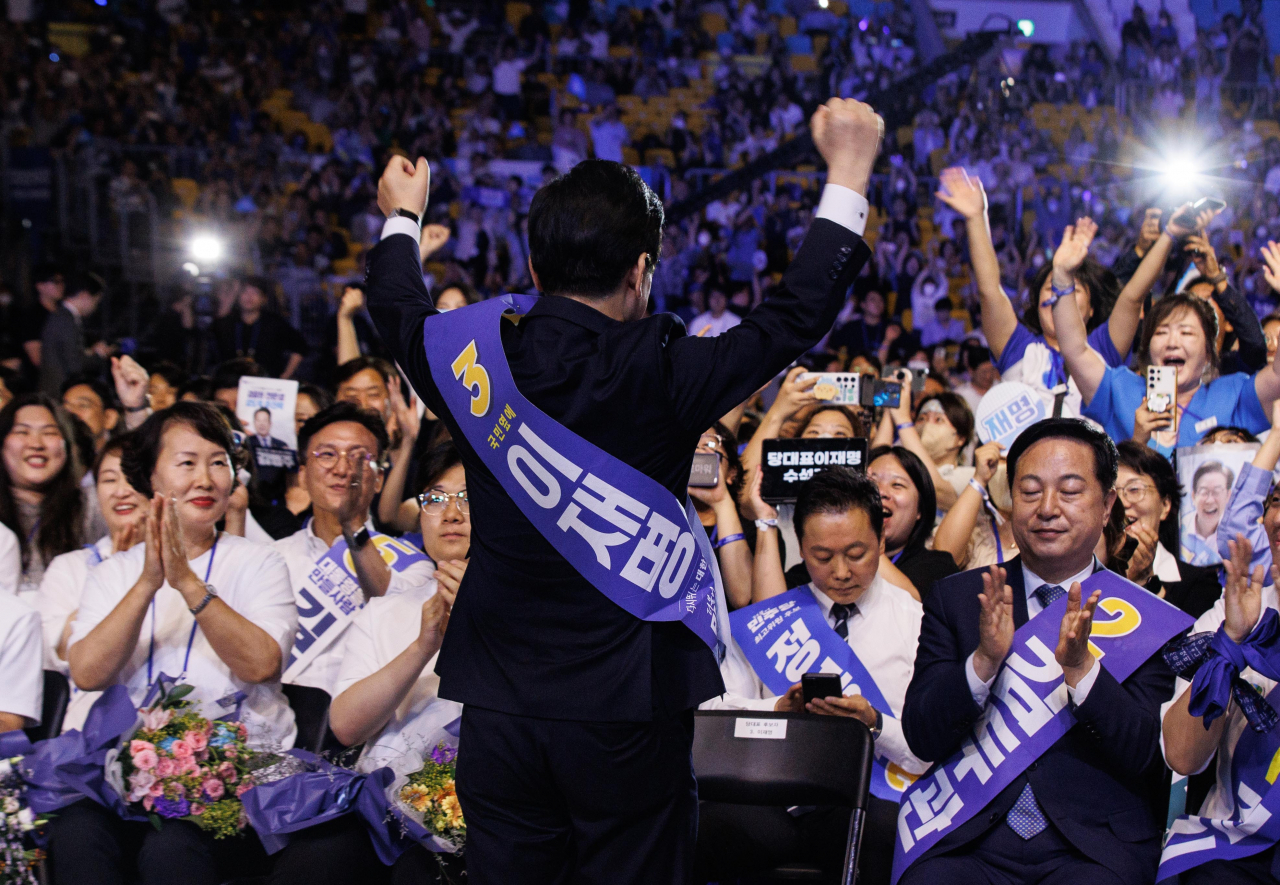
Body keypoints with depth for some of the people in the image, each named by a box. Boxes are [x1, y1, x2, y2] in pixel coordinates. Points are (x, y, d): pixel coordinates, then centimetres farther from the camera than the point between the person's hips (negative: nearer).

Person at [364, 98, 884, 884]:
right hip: (628, 709, -3)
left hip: (500, 712, 4)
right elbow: (797, 316, -6)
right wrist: (848, 170, 6)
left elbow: (397, 304, 18)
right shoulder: (660, 372, -15)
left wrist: (402, 218, 39)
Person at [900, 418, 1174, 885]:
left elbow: (1147, 757, -5)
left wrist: (1080, 667, -21)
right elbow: (922, 739, 0)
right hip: (970, 841, 2)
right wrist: (984, 660, -17)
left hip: (1096, 846, -1)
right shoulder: (954, 599, 9)